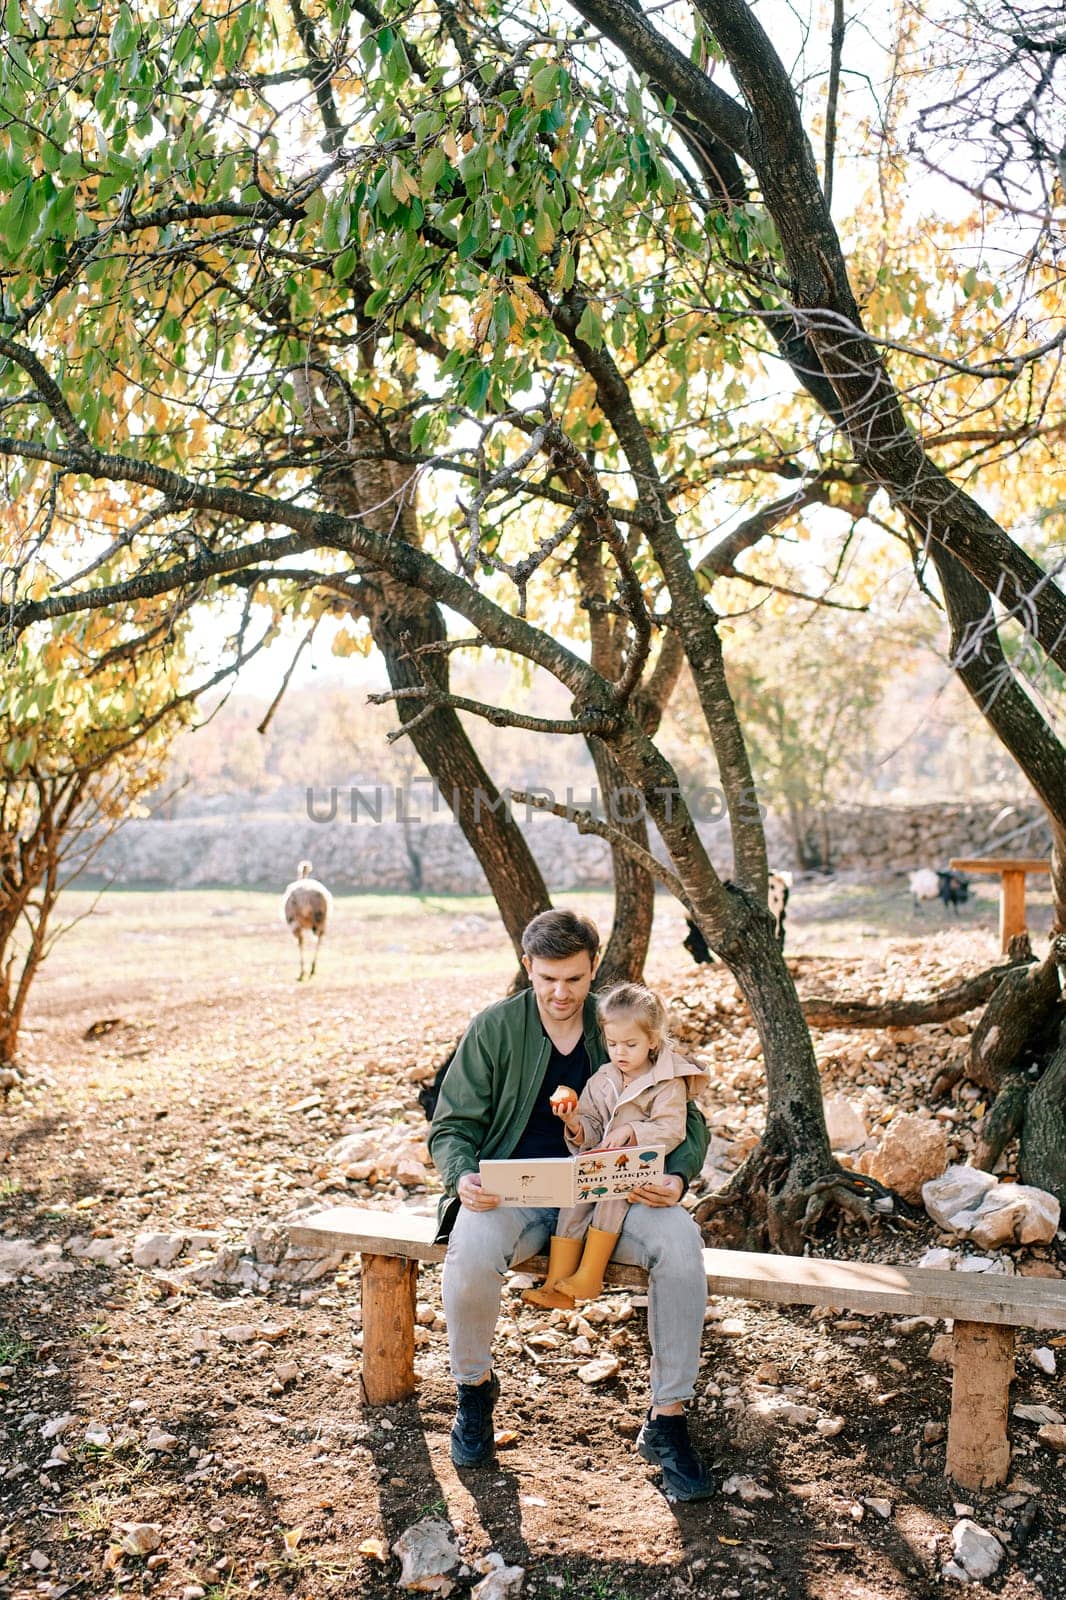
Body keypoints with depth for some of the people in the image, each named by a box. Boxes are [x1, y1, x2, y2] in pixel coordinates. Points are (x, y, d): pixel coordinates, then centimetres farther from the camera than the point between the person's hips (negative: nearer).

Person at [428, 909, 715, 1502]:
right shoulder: (494, 1028, 0)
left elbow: (689, 1124, 6)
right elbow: (453, 1126, 2)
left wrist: (678, 1177, -17)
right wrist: (463, 1177, -21)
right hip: (513, 1194, -1)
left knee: (680, 1241, -28)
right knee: (471, 1251, -34)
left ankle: (668, 1420, -12)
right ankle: (475, 1387, -1)